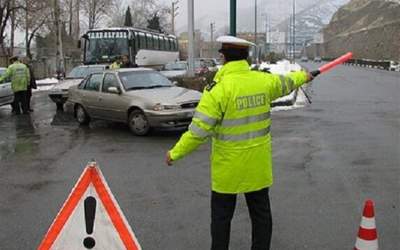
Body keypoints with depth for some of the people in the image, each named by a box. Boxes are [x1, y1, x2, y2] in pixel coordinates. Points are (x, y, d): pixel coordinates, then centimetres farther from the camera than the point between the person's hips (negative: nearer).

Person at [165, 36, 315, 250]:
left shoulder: (219, 88, -19)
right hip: (258, 164, 5)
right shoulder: (264, 81, -3)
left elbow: (199, 130, -19)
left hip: (228, 166, -5)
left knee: (221, 215, 11)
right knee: (261, 212, 18)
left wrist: (175, 153, -6)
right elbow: (287, 83, 20)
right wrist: (303, 76, 43)